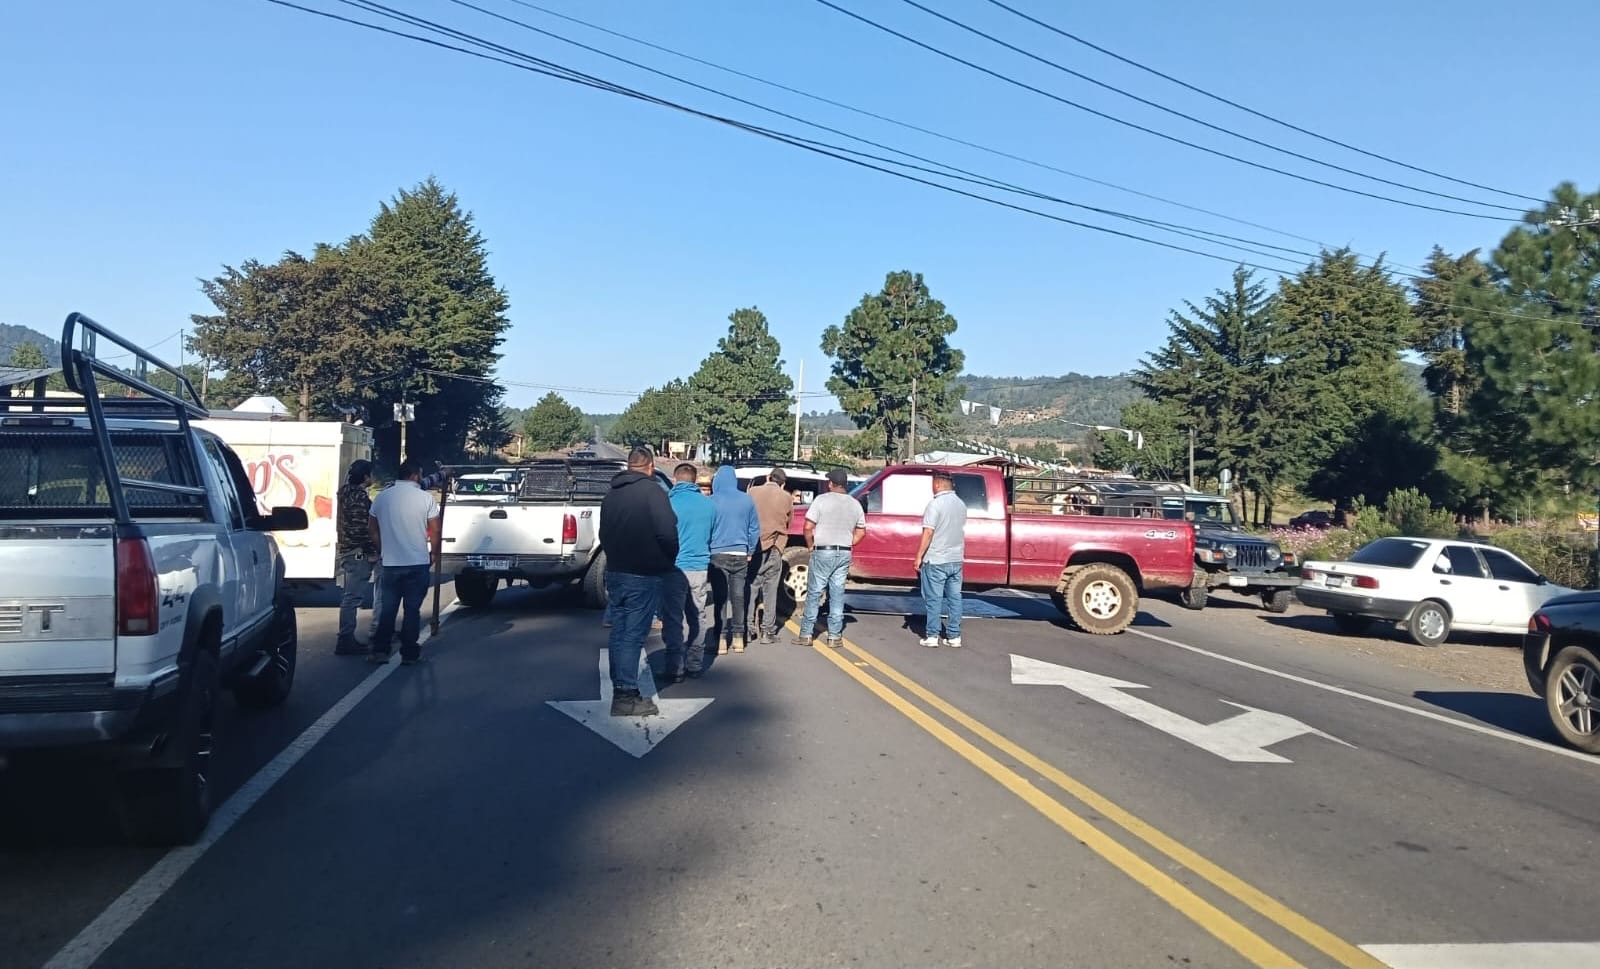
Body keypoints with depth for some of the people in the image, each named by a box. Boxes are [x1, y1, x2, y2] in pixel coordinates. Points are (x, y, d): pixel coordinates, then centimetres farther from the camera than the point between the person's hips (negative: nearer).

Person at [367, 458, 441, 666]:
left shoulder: (382, 497, 2)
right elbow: (434, 531, -5)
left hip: (390, 563, 3)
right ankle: (409, 653, 8)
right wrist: (434, 554, 10)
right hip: (418, 563, -3)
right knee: (412, 609, 5)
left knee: (387, 608, 12)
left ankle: (380, 650, 10)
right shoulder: (425, 498, -7)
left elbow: (372, 529, 9)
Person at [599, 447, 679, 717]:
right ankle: (626, 696, -3)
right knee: (633, 635, -5)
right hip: (643, 575, -7)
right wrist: (670, 561, -4)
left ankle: (619, 689, 20)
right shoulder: (652, 491, -12)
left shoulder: (611, 494, 12)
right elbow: (667, 533, -19)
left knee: (619, 632, 13)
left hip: (615, 572, 7)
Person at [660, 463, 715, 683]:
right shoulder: (709, 505, 3)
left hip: (675, 568, -4)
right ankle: (695, 664, 22)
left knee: (673, 620, 2)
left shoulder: (668, 504, -10)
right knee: (698, 618, 15)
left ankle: (674, 668, 1)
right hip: (700, 568, 4)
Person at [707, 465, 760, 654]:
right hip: (740, 555, 3)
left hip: (718, 555, -3)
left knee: (720, 597, 3)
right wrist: (750, 552, 16)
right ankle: (738, 638, 13)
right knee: (738, 596, 10)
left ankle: (722, 638, 2)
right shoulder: (747, 500, 3)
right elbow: (755, 529, 8)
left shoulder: (712, 502, -8)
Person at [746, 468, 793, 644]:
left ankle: (748, 628, 7)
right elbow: (788, 523, 10)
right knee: (770, 590, 5)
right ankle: (768, 631, 6)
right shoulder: (786, 497, -1)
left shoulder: (753, 492, 0)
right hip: (774, 548, -1)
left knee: (751, 587, 9)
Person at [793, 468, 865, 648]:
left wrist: (810, 545, 2)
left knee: (814, 593, 3)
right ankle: (835, 636, 9)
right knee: (837, 594, 8)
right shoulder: (855, 504, 7)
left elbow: (808, 527, -12)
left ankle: (806, 634, 5)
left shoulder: (822, 500, -8)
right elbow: (861, 532, 12)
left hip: (823, 552, -4)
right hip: (845, 554, 4)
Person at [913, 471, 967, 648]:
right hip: (956, 560, 6)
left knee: (933, 599, 1)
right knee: (954, 597, 9)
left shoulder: (935, 504, -15)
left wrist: (919, 557, -13)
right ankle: (954, 636, 12)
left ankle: (932, 636, 4)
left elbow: (928, 533, -18)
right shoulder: (961, 504, 8)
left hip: (936, 560, -6)